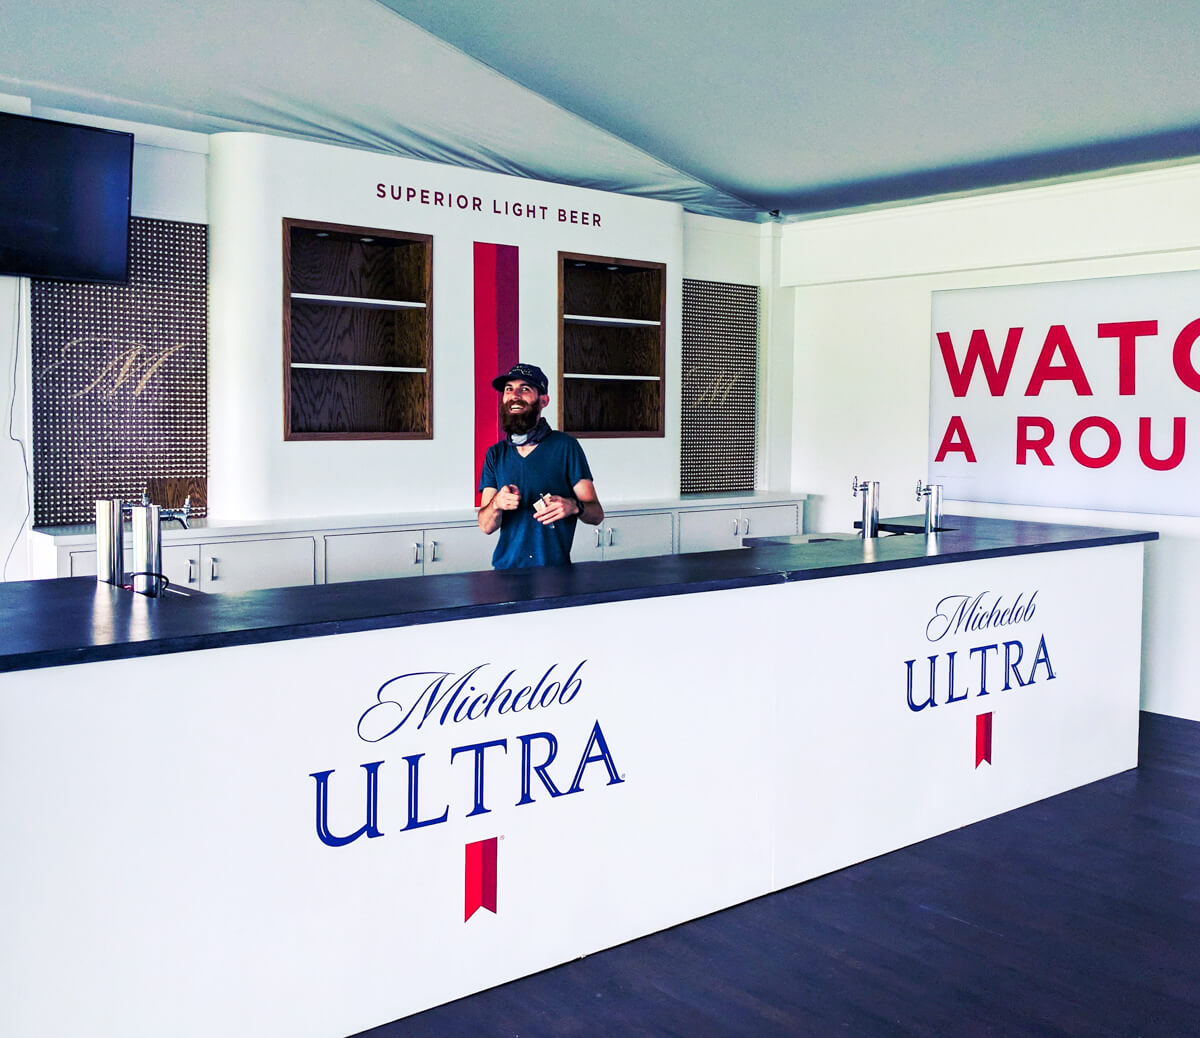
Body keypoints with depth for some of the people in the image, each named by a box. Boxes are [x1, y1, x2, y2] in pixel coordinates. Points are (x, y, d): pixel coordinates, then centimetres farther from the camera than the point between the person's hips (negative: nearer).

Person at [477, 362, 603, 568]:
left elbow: (597, 514, 0)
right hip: (506, 569, 3)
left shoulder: (565, 446, 0)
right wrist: (497, 504, -15)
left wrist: (574, 507, -21)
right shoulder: (495, 454, 11)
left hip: (554, 570, -3)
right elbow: (486, 526, 6)